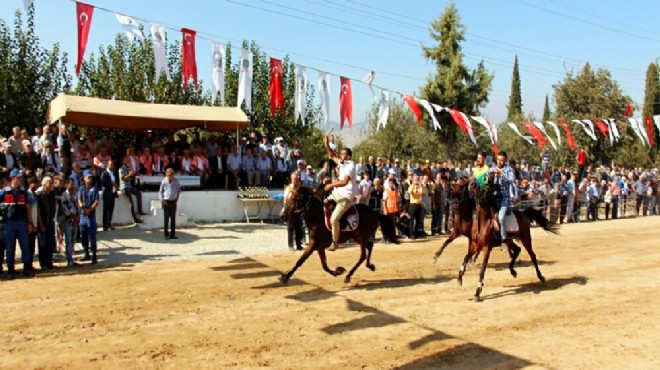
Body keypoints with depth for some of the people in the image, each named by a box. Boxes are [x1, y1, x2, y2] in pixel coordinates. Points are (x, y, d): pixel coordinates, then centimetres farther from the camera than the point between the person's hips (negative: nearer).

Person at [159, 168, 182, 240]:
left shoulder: (176, 181, -2)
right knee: (166, 219, -2)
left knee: (173, 219, 8)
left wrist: (178, 195, 8)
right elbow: (160, 191, 3)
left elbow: (179, 188, 18)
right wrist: (161, 200, -6)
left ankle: (173, 234, 17)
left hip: (173, 202, 3)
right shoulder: (164, 182, -7)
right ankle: (166, 235, 6)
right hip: (166, 202, -3)